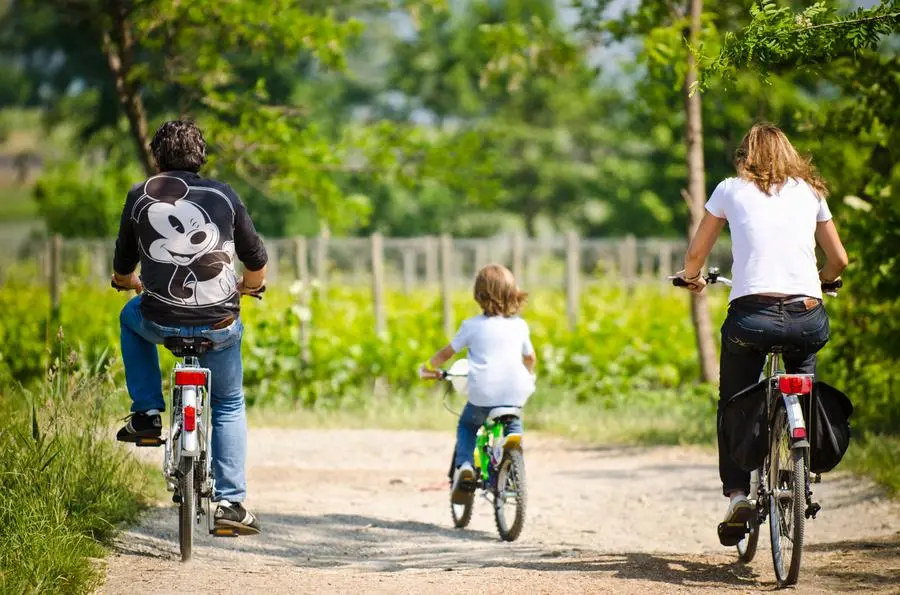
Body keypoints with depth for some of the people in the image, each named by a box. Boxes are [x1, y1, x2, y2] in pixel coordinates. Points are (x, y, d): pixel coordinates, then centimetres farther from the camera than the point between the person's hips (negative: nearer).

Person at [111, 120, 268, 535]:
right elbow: (257, 263, 10)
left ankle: (146, 414, 27)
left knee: (130, 317, 36)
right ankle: (230, 501, 11)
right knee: (229, 405, 23)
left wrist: (128, 282, 36)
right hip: (219, 324, 0)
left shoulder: (140, 196, 3)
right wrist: (248, 287, 33)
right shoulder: (223, 196, 3)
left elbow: (122, 270, 12)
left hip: (160, 322, 0)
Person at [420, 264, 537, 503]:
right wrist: (527, 376, 43)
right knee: (514, 426, 35)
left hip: (482, 396, -2)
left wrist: (428, 368, 28)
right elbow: (530, 359, 22)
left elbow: (447, 353, 10)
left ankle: (464, 465, 4)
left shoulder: (472, 326, 0)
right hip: (515, 395, 2)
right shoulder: (519, 326, 7)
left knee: (466, 425, 25)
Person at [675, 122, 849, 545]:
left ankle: (738, 492, 2)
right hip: (808, 317, 2)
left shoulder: (731, 190, 10)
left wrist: (692, 279, 37)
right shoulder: (810, 191, 16)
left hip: (752, 314, -2)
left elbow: (695, 255, 14)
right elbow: (839, 260, 21)